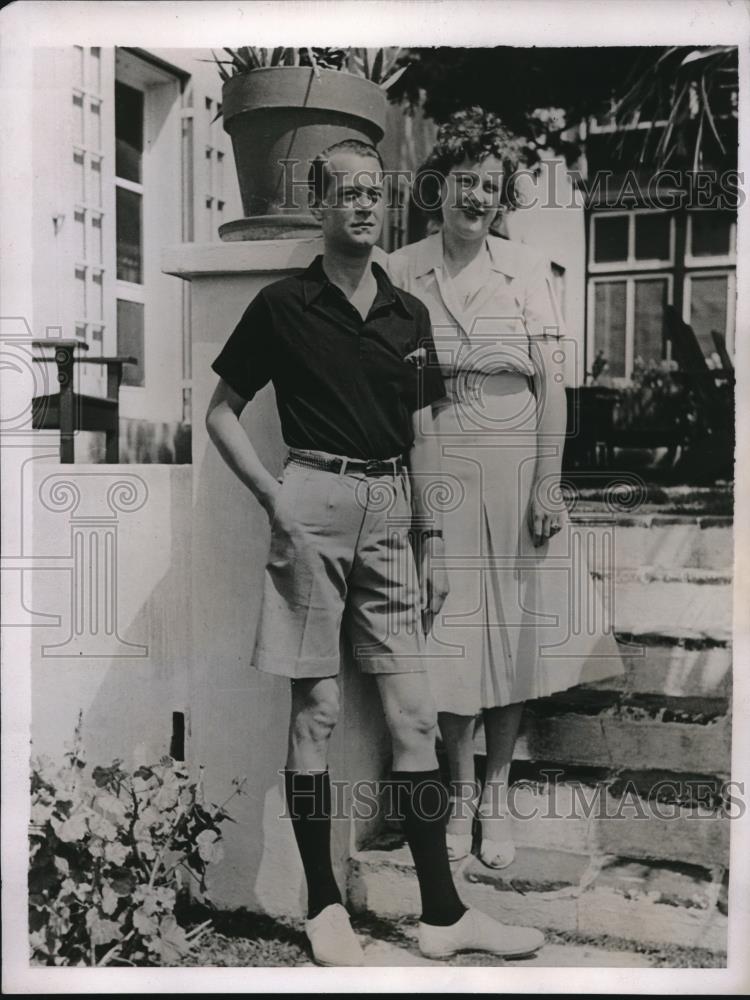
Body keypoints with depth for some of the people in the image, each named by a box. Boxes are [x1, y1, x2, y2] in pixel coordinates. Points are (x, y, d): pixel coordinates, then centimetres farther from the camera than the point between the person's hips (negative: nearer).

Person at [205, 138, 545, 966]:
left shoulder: (408, 315, 13)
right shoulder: (282, 306, 1)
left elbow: (421, 438, 14)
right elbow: (221, 413, 6)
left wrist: (432, 542, 11)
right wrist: (272, 496, -7)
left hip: (390, 514, 4)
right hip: (315, 502, -4)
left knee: (413, 713, 4)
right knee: (316, 708, 1)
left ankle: (443, 914, 13)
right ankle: (324, 906, 15)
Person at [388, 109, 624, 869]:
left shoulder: (525, 269, 2)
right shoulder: (402, 271, 2)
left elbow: (552, 381, -1)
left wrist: (548, 484, -8)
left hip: (515, 464, 1)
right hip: (436, 466, 0)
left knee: (511, 626, 6)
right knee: (450, 631, 4)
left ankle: (497, 797, 21)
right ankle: (460, 795, 20)